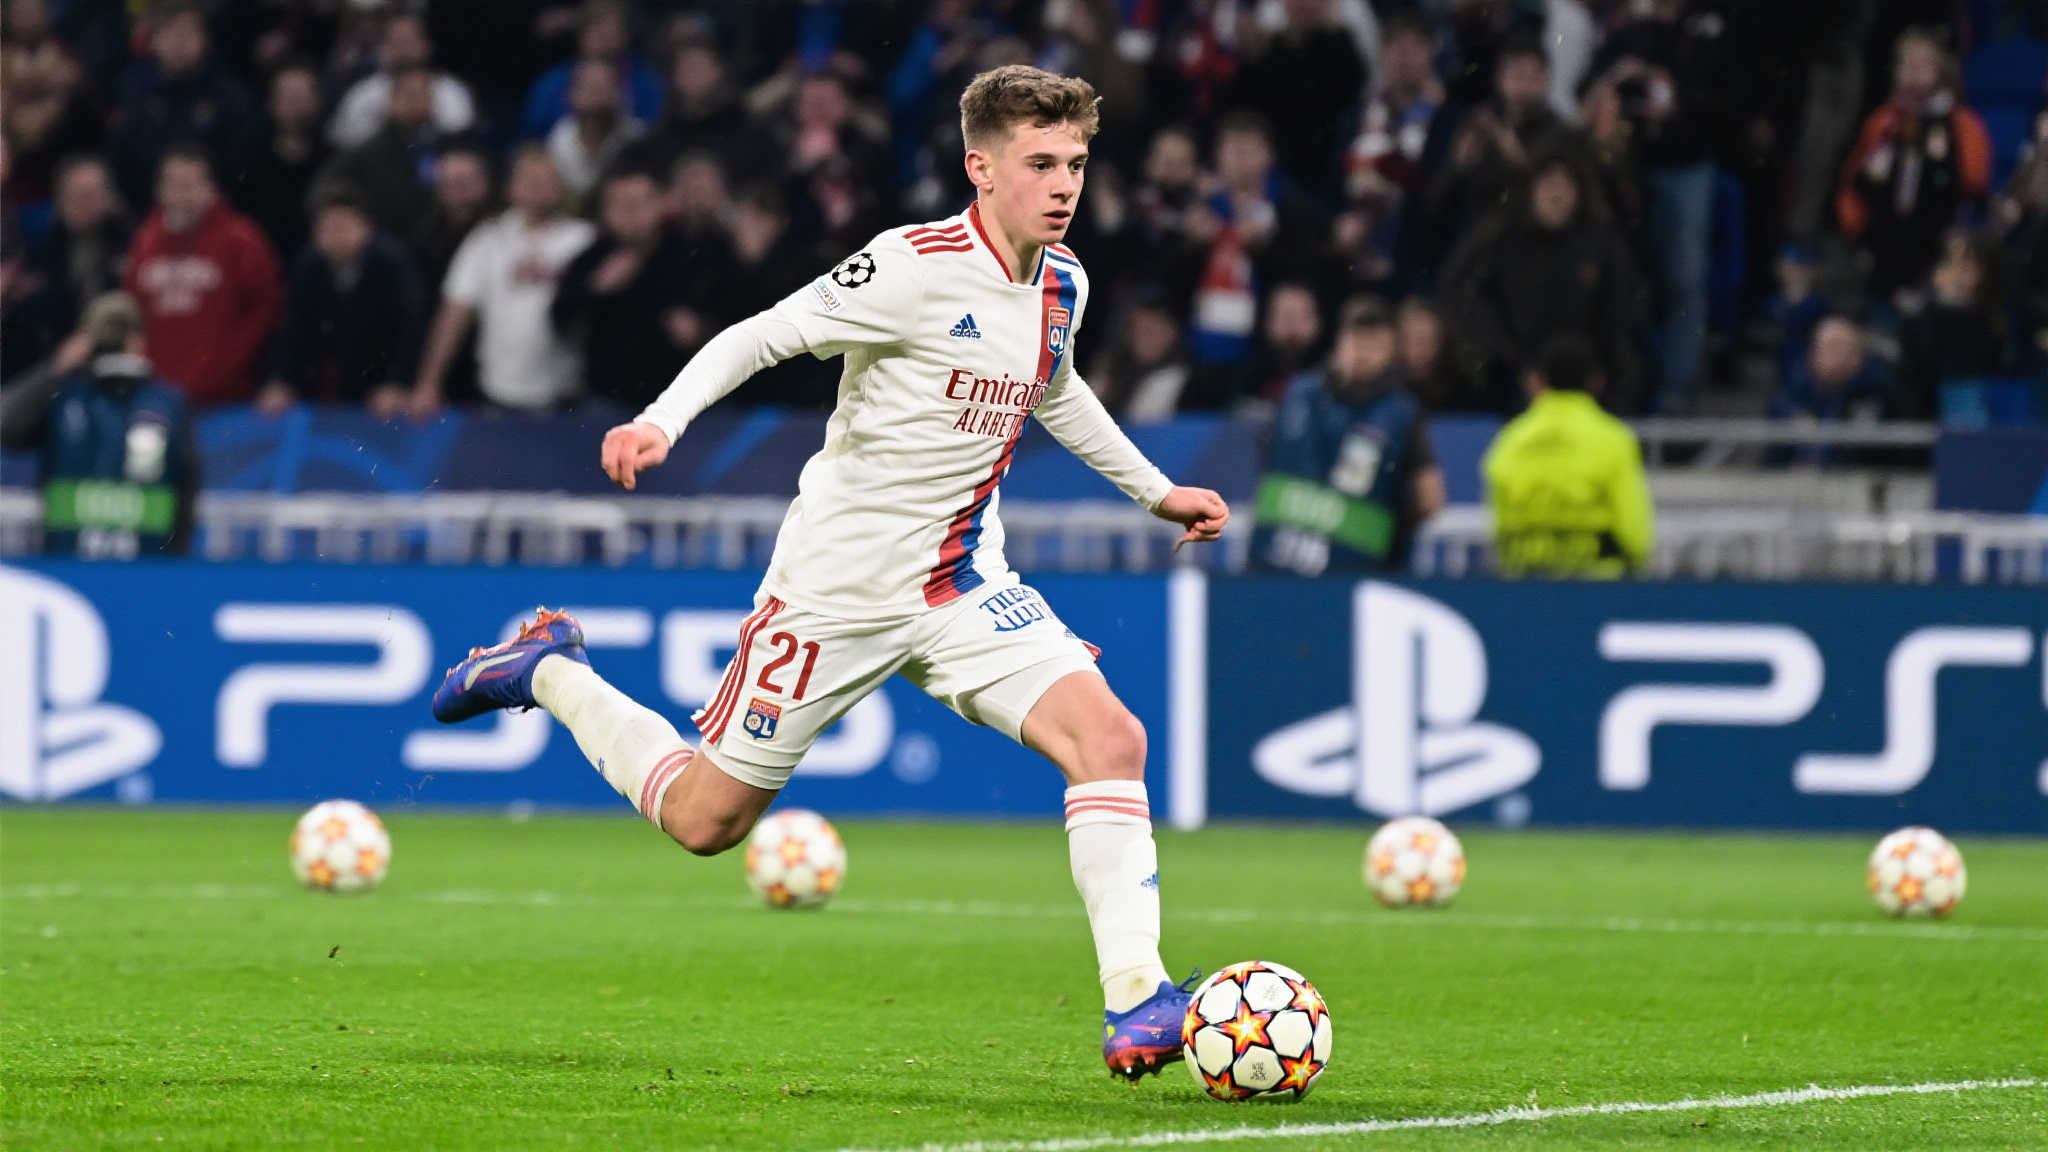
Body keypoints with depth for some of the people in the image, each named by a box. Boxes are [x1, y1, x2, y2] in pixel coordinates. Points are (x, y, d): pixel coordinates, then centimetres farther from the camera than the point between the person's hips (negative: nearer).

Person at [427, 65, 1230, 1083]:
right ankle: (549, 673, 30)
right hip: (836, 585, -6)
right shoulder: (918, 268, -20)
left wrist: (1154, 490, 29)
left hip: (964, 590, 6)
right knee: (705, 820, 5)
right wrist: (661, 421, -32)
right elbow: (759, 336, -18)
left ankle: (1135, 1001, -18)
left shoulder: (1060, 283, 4)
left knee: (1109, 738, -18)